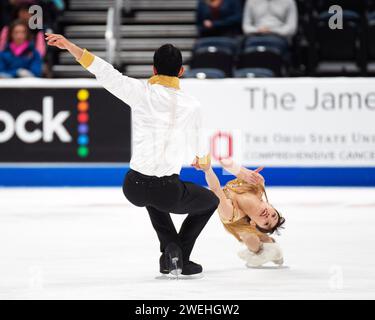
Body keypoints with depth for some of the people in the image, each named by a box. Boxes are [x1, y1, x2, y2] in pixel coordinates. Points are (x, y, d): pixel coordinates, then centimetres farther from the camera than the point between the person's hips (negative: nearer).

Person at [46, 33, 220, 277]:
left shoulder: (141, 92, -2)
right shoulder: (191, 105, 1)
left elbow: (104, 71, -9)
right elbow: (197, 143, 19)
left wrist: (69, 45, -7)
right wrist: (203, 159, 43)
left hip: (134, 187, 2)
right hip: (169, 191, -2)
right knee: (210, 201, 29)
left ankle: (169, 246, 21)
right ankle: (181, 258, 13)